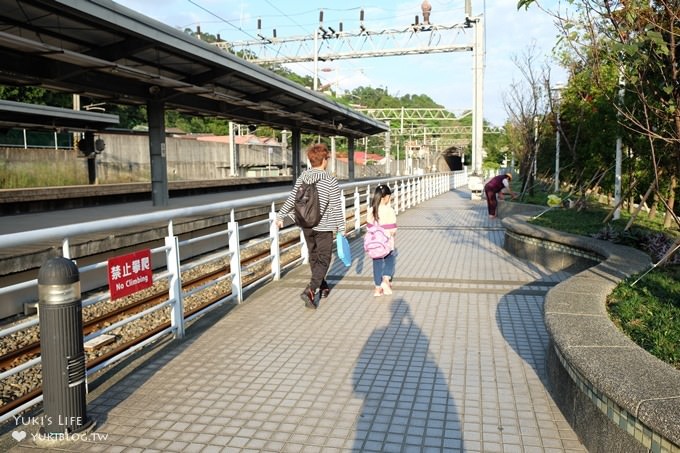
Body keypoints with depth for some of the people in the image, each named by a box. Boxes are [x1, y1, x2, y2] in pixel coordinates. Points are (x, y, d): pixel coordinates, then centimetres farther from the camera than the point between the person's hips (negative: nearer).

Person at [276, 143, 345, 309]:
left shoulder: (302, 177, -2)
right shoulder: (331, 181, -14)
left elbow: (292, 199, 1)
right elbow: (336, 208, -11)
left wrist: (280, 215, 13)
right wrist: (341, 229, -2)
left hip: (306, 225, 5)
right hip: (324, 227, -5)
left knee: (314, 257, 20)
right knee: (323, 260, 3)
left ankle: (323, 287, 36)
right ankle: (310, 291, -13)